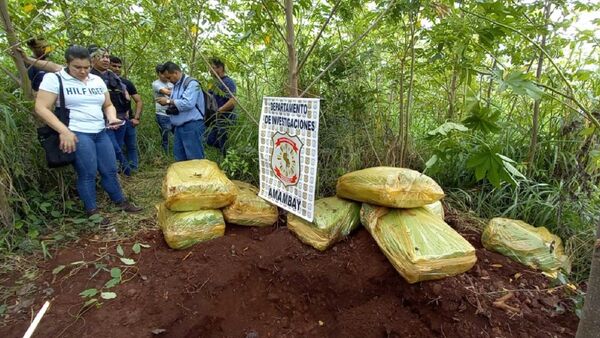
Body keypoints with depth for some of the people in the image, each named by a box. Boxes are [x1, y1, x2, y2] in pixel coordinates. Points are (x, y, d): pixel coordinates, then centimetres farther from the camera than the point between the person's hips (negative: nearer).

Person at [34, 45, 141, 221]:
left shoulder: (97, 80, 13)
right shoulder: (54, 78, -3)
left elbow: (108, 105, 20)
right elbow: (41, 108, -9)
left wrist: (112, 118, -2)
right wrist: (63, 131, -19)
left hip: (101, 133, 5)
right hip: (77, 134, -5)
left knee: (110, 170, 9)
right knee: (87, 173, -3)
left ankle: (121, 202, 23)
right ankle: (92, 211, 12)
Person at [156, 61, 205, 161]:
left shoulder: (191, 83, -11)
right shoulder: (175, 85, 18)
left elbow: (188, 103, -23)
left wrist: (168, 101, -13)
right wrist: (167, 104, 4)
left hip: (191, 126, -9)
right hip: (179, 126, 9)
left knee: (194, 159, -5)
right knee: (179, 158, 14)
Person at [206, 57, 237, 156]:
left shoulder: (228, 82, -15)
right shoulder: (216, 83, 12)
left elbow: (232, 102, -26)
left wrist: (217, 111, -25)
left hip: (226, 120, -9)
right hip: (217, 120, 10)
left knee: (225, 147, 0)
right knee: (210, 140, 17)